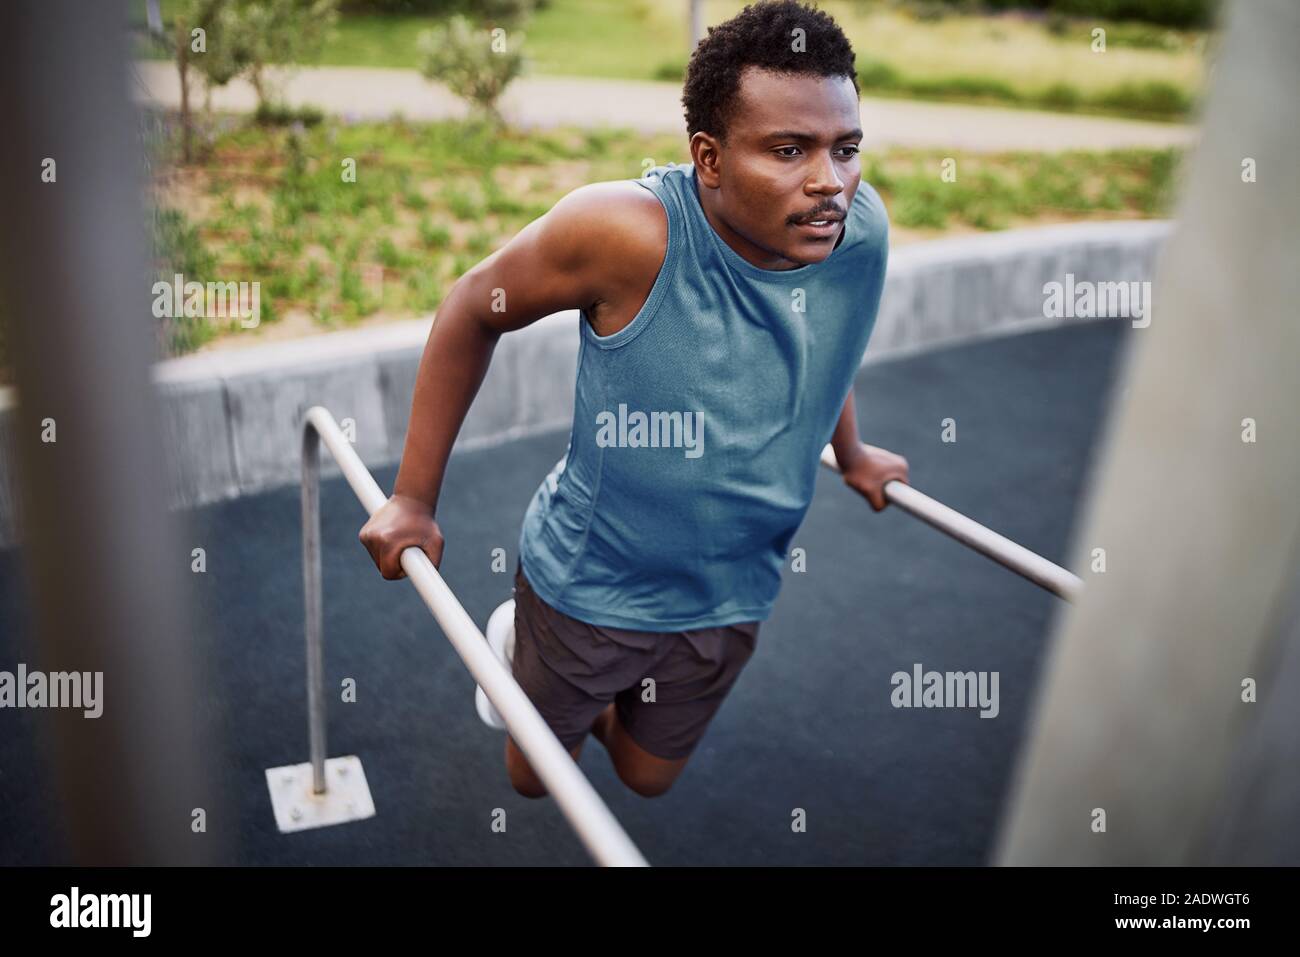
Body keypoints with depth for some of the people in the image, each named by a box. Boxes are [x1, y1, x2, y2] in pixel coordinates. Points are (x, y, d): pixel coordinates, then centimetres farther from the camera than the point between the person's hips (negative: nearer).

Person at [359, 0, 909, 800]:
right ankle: (524, 653, 53)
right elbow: (475, 308, -16)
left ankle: (586, 695, 57)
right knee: (536, 778, 22)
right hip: (589, 584, -3)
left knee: (648, 778, 25)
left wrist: (850, 451, 22)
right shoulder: (630, 231, -32)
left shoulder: (862, 228, -17)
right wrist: (414, 499, -12)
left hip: (729, 598, 4)